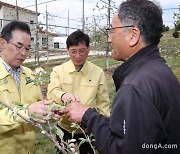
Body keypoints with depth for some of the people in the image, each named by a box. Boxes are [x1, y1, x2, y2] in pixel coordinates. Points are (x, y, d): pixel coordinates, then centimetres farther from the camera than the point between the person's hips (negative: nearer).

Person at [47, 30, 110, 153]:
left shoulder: (98, 72, -5)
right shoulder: (58, 70, -3)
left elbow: (103, 105, -2)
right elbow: (52, 92, -18)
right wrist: (63, 95, -40)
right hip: (64, 129, 1)